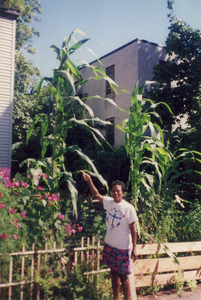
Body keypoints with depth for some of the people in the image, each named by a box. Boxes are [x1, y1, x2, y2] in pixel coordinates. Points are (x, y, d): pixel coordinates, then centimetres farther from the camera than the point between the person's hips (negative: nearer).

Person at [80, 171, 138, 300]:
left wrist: (134, 248, -9)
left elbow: (133, 230, -11)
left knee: (123, 276, 5)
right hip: (110, 245, 5)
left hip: (123, 247, -5)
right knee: (114, 273, 18)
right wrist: (89, 180, -6)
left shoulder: (129, 208, -17)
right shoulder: (109, 202, -4)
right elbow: (96, 195, 7)